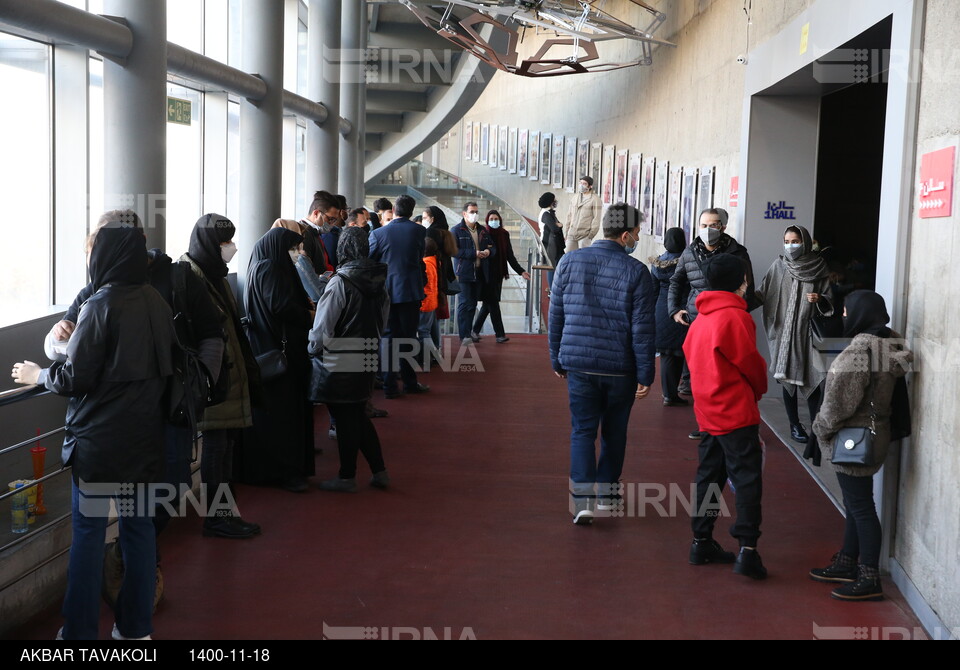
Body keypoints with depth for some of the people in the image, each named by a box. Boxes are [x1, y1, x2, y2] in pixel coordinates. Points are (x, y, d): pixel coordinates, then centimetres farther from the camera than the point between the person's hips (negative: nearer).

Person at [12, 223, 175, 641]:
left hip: (99, 441, -6)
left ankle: (80, 631, 8)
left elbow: (75, 378, -13)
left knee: (88, 532, 3)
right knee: (139, 527, 11)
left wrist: (37, 375, 6)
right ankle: (136, 627, 20)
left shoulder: (101, 305, -15)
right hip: (145, 435, 6)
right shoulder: (157, 303, 4)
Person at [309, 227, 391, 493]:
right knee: (358, 416, 18)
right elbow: (383, 320, 13)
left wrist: (314, 350, 2)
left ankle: (346, 477, 15)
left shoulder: (340, 283, -18)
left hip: (339, 365, -6)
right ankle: (379, 471, 19)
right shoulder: (379, 281, 2)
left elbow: (323, 325, -14)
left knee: (345, 419, 4)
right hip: (368, 359, 7)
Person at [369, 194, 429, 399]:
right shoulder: (419, 231, -4)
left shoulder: (378, 233, -6)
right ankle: (409, 382, 17)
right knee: (408, 336, 10)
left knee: (389, 337, 6)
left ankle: (390, 384, 5)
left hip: (386, 291, 0)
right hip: (411, 290, 0)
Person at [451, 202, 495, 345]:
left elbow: (493, 247, 20)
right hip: (464, 272, -6)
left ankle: (469, 330, 23)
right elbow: (454, 251, -15)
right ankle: (464, 335, -6)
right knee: (465, 303, -7)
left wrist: (489, 251, -4)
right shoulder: (457, 230, -4)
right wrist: (474, 253, -19)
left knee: (473, 303, 12)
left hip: (479, 273, 6)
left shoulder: (483, 230, 15)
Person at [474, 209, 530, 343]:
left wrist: (521, 271, 3)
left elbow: (510, 256, 8)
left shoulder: (504, 235, 6)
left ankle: (475, 330, 22)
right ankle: (500, 334, -2)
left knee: (489, 303, 10)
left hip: (498, 274, 5)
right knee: (492, 303, -4)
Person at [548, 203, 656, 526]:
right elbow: (642, 328, -9)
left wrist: (557, 359, 15)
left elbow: (555, 315, 5)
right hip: (620, 367, -1)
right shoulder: (636, 271, -9)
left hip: (579, 365, 2)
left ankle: (583, 498, -5)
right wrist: (645, 375, -2)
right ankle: (607, 493, 28)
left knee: (583, 430, 6)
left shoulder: (570, 262, 1)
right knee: (614, 432, 16)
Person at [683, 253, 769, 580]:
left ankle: (702, 542, 20)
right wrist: (759, 390, 13)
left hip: (708, 412, 8)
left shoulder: (700, 320, 11)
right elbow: (751, 363, -9)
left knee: (709, 476, 14)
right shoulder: (735, 317, -13)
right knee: (747, 479, -6)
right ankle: (747, 549, -10)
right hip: (737, 412, -8)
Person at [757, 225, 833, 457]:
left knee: (811, 380, -7)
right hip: (783, 331, 2)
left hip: (808, 331, -2)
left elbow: (829, 301, 3)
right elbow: (763, 294, -1)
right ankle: (794, 424, 18)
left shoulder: (819, 269, 0)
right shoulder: (778, 266, 4)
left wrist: (820, 299, -18)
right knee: (787, 377, 6)